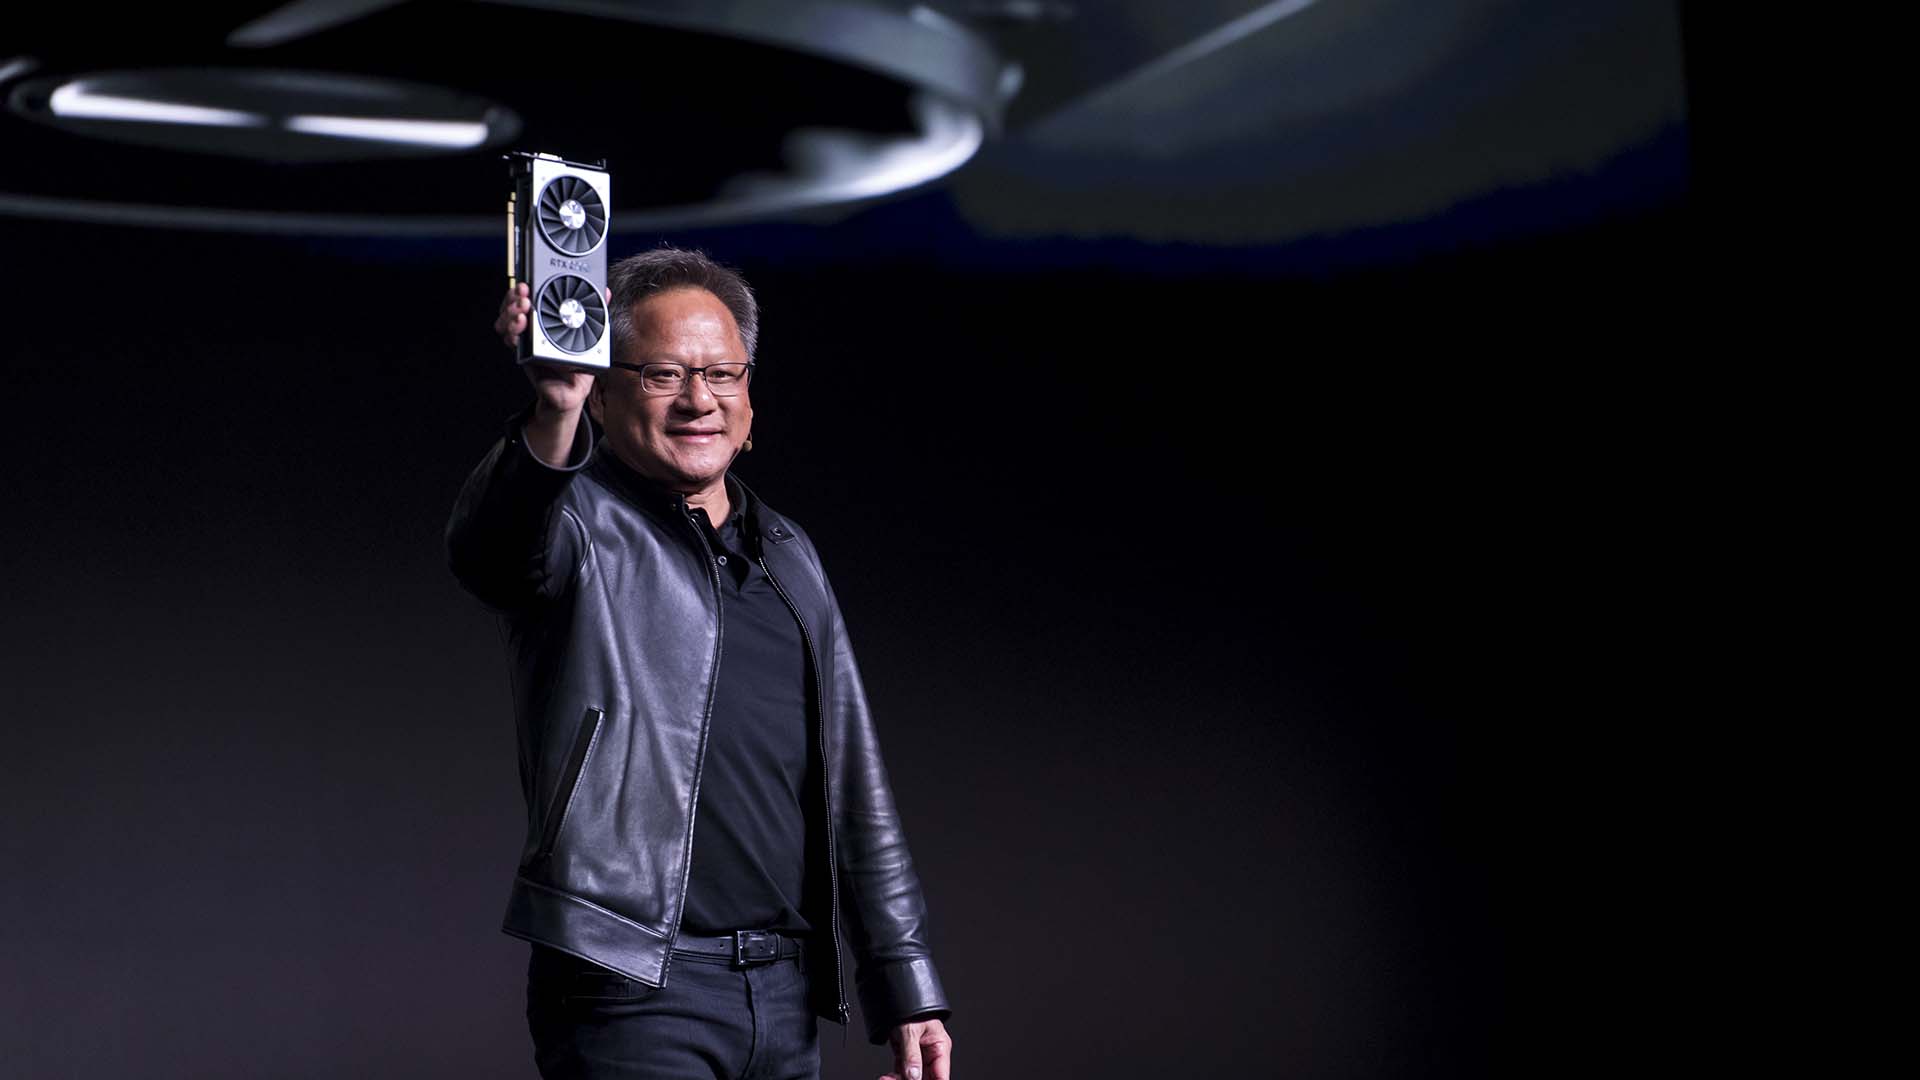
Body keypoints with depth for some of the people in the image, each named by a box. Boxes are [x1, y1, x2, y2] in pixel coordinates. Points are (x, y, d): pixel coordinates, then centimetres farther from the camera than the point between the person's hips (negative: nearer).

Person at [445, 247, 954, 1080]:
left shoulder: (789, 558, 18)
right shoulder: (581, 528, -1)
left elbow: (855, 789, 20)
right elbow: (489, 544, -28)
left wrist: (904, 987, 17)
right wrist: (553, 416, -48)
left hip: (787, 992, 6)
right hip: (634, 989, -6)